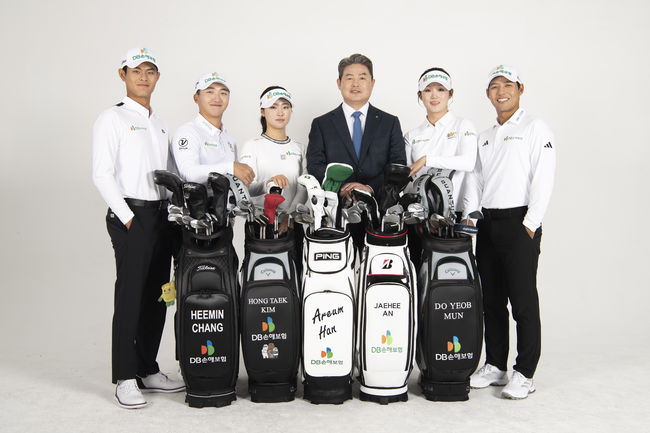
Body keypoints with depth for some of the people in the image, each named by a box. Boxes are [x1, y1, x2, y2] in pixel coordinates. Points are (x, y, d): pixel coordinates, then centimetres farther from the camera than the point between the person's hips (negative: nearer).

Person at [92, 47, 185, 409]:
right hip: (130, 216, -6)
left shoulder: (160, 124, 19)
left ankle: (148, 370, 19)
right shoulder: (112, 120, -1)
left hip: (162, 215, 7)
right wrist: (128, 217, -14)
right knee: (130, 295, -6)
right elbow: (102, 175, -9)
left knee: (157, 296, 8)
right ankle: (125, 378, 3)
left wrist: (172, 214, 8)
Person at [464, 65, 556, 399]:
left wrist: (530, 225, -14)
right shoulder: (485, 137, 21)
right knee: (491, 300, 9)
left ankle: (524, 374, 3)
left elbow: (542, 180, -8)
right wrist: (470, 218, 5)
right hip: (487, 224, 6)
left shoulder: (536, 129, 1)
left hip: (519, 223, -6)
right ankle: (495, 366, 19)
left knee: (523, 301, -5)